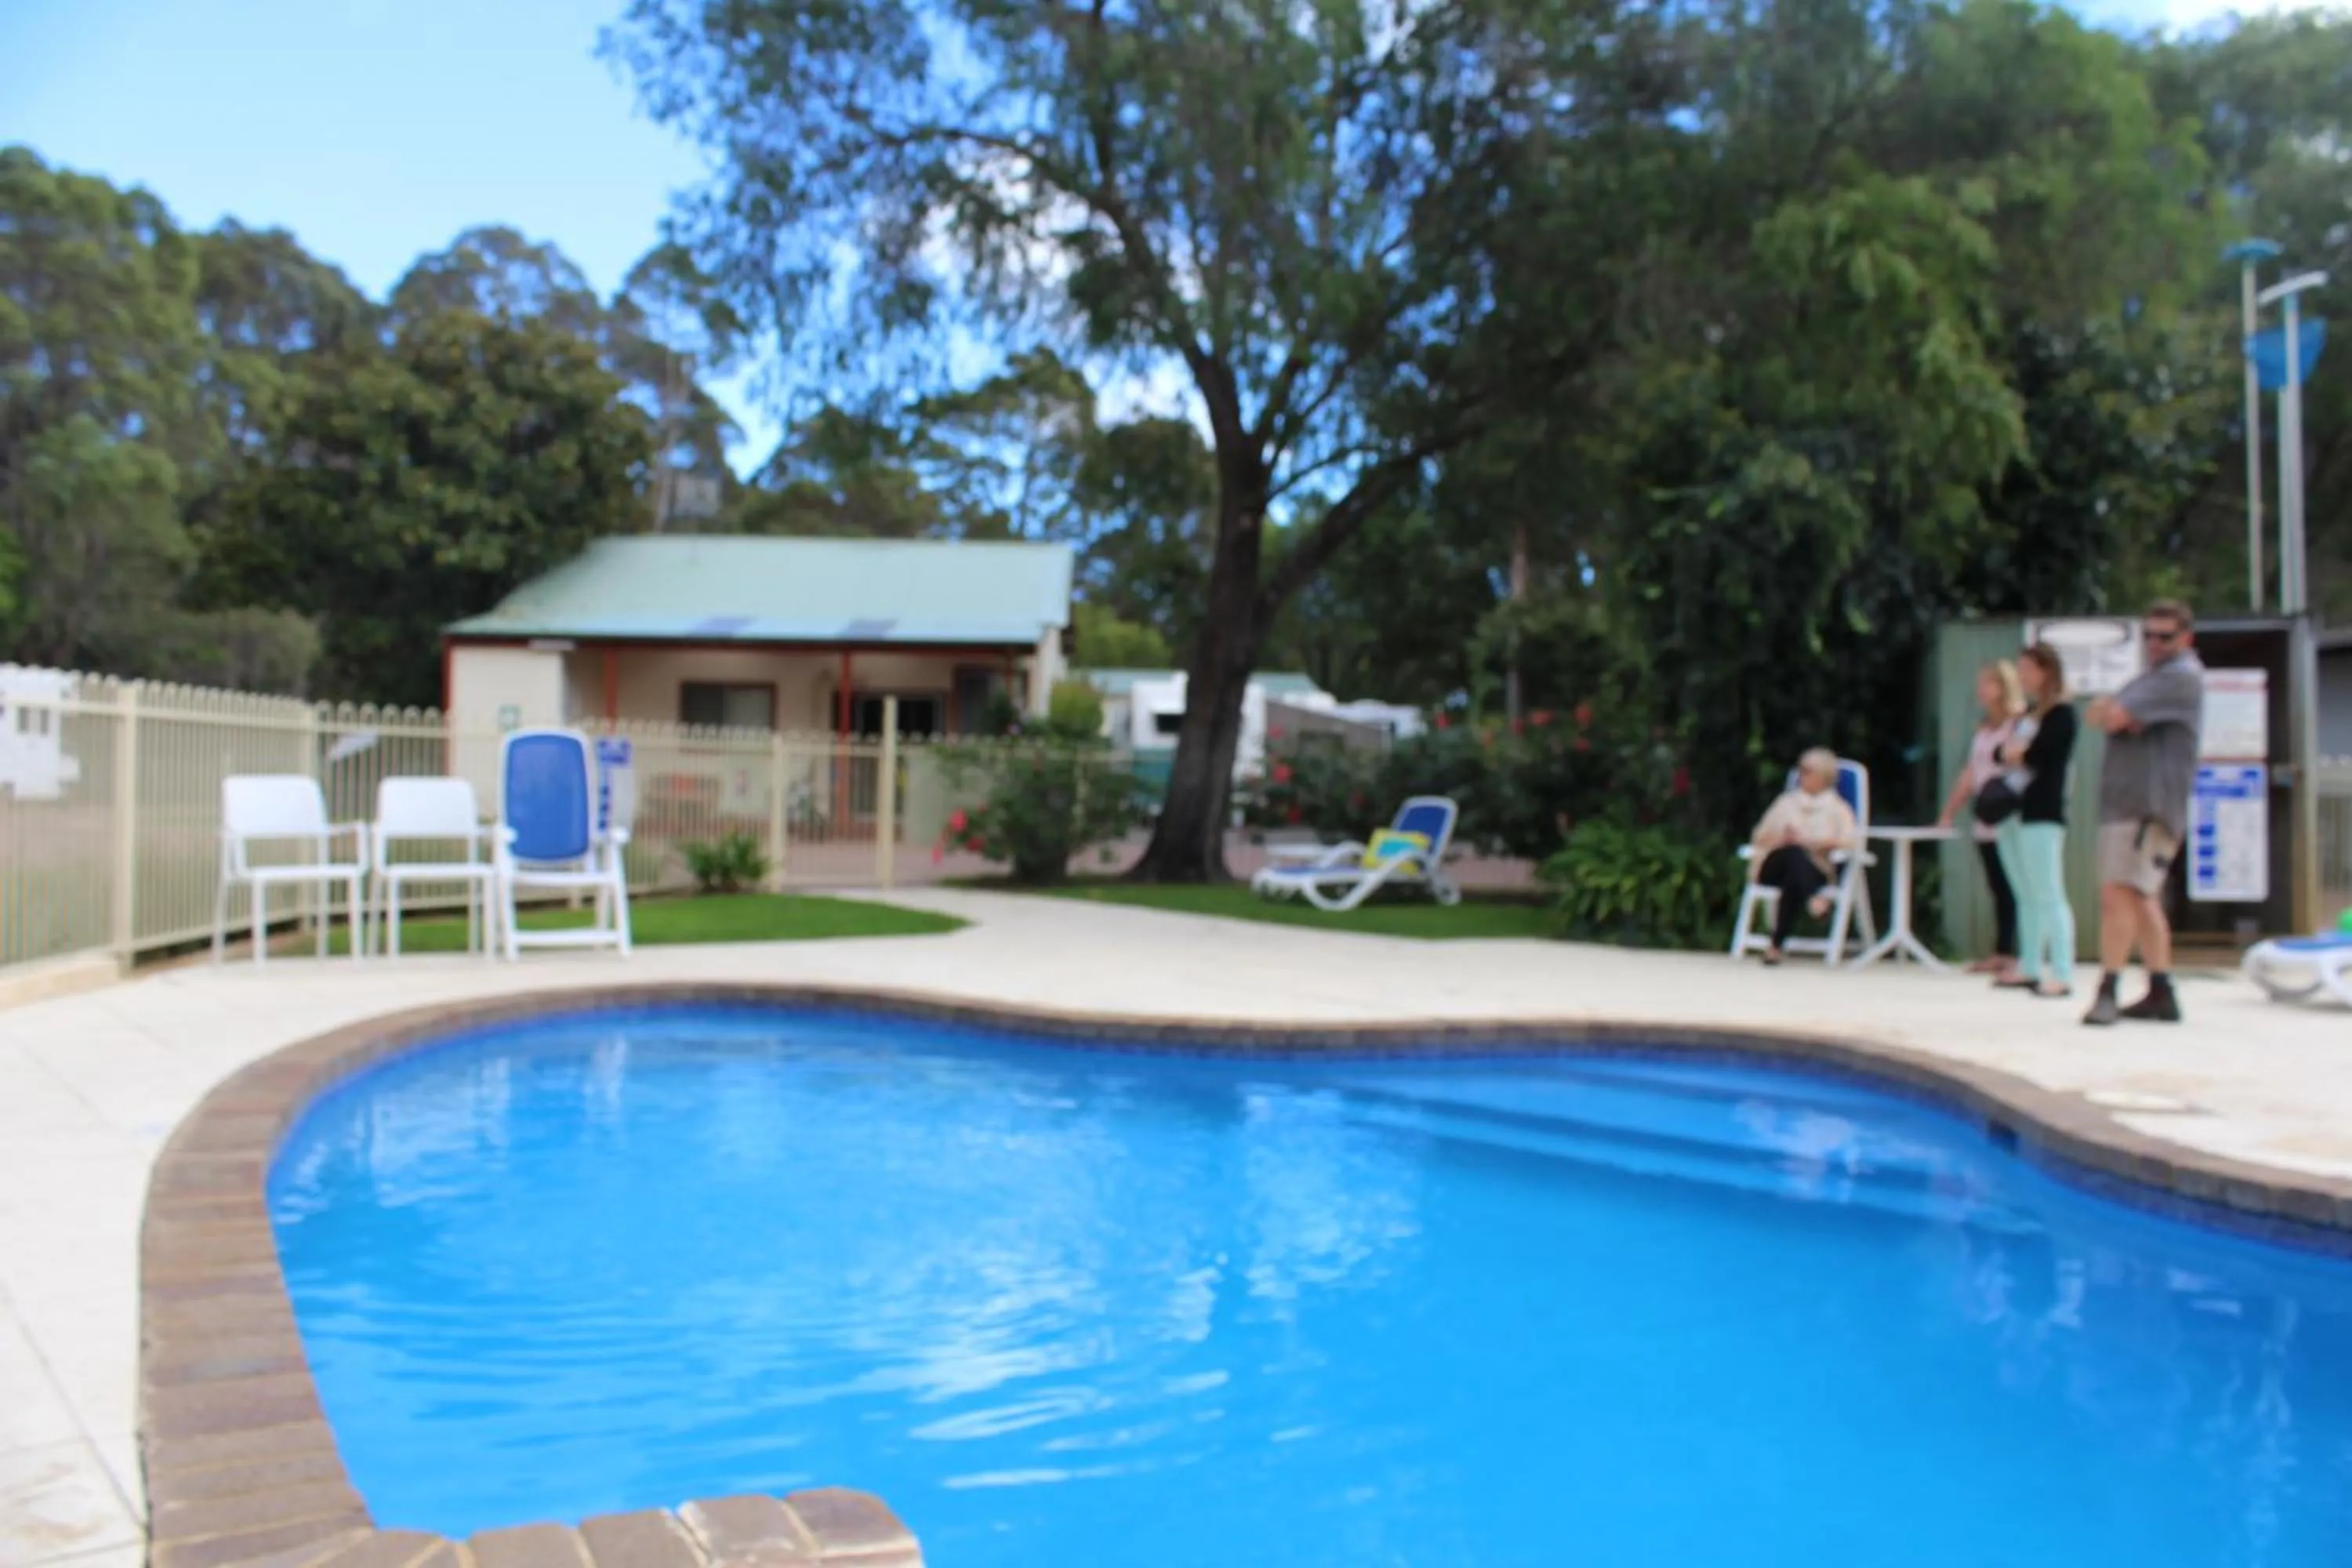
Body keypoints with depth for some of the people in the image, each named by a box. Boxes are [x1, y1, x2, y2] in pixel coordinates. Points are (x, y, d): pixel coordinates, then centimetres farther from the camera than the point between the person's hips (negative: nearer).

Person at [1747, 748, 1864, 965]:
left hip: (1814, 871, -2)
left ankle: (1777, 946, -41)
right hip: (1775, 867, 2)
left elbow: (1852, 840, -4)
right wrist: (1781, 840, -5)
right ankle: (1814, 899, -55)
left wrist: (1811, 841, -14)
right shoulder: (1787, 802, 25)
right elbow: (1760, 838, 18)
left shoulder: (1837, 807, 16)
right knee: (1794, 852, -36)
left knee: (1793, 881, -39)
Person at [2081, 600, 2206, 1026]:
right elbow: (2098, 715, 12)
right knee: (2141, 899, 15)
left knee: (2118, 895, -17)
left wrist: (2113, 712, 2)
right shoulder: (2154, 675, 24)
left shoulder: (2182, 675, -8)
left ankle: (2107, 992, -19)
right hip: (2123, 802, 10)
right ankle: (2161, 995, 22)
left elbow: (2115, 716, -20)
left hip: (2150, 806, -10)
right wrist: (2111, 712, -9)